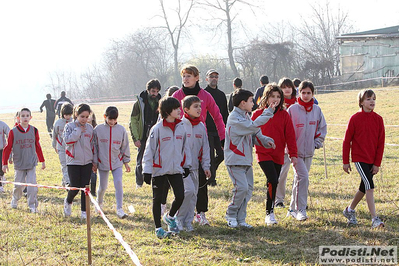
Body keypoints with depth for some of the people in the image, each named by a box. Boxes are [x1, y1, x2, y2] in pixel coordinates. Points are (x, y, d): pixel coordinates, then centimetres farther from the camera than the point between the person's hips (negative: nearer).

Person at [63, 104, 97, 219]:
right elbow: (67, 140, -18)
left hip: (87, 162, 3)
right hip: (73, 162, -3)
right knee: (75, 188, -5)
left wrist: (94, 161, 11)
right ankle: (68, 202, 26)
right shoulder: (70, 126, -2)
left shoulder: (89, 128, 8)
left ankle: (84, 212, 10)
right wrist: (78, 130, -13)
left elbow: (92, 145, 13)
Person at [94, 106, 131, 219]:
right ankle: (99, 203, 39)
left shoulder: (121, 130, 0)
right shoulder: (98, 129, -3)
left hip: (117, 162, 0)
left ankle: (119, 209, -11)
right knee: (103, 186, 9)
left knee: (118, 183, -14)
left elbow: (125, 146, 8)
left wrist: (126, 162, 9)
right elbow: (94, 146, 3)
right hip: (102, 162, 0)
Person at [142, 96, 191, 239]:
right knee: (157, 199, 5)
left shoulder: (181, 127, 3)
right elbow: (149, 150, -9)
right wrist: (147, 171, -12)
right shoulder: (157, 129, -12)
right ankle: (158, 228, 17)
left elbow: (185, 147, 14)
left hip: (176, 169, 4)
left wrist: (186, 165, 13)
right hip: (159, 170, -4)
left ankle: (170, 216, 25)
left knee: (180, 196, -4)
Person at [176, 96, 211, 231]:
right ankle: (179, 218, -2)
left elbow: (205, 148, 13)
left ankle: (188, 221, 14)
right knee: (189, 190, -18)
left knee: (193, 194, 5)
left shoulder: (201, 127, 9)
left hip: (194, 167, 6)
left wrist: (206, 166, 8)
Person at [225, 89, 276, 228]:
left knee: (248, 188, 6)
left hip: (246, 160, 9)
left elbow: (255, 134, 15)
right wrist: (268, 112, -18)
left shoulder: (245, 116, 15)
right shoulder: (234, 118, -15)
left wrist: (266, 141, -5)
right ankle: (231, 215, 3)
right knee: (241, 187, -15)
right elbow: (253, 126, -24)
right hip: (235, 160, -9)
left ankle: (240, 218, 11)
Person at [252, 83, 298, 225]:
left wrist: (293, 154, 1)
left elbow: (290, 135, 5)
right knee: (273, 181, -18)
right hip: (263, 154, -3)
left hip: (278, 155, 3)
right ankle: (269, 212, -9)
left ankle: (269, 214, 21)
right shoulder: (258, 114, -1)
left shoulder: (284, 115, 5)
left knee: (273, 183, 8)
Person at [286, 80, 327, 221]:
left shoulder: (317, 110, 4)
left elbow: (322, 128, 15)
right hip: (296, 150, -5)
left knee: (300, 180, 12)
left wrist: (317, 143, 6)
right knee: (302, 177, -17)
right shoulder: (292, 109, -8)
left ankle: (293, 208, 24)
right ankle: (300, 209, -13)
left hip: (309, 151, 5)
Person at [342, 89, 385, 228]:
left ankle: (350, 210, 36)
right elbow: (347, 140, -2)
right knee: (370, 186, -16)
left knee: (364, 188, 15)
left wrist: (377, 163, 0)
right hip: (359, 158, -5)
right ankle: (375, 219, -16)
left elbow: (381, 143, 3)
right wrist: (345, 162, -2)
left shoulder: (378, 119, 2)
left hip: (372, 160, 5)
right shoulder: (355, 119, -7)